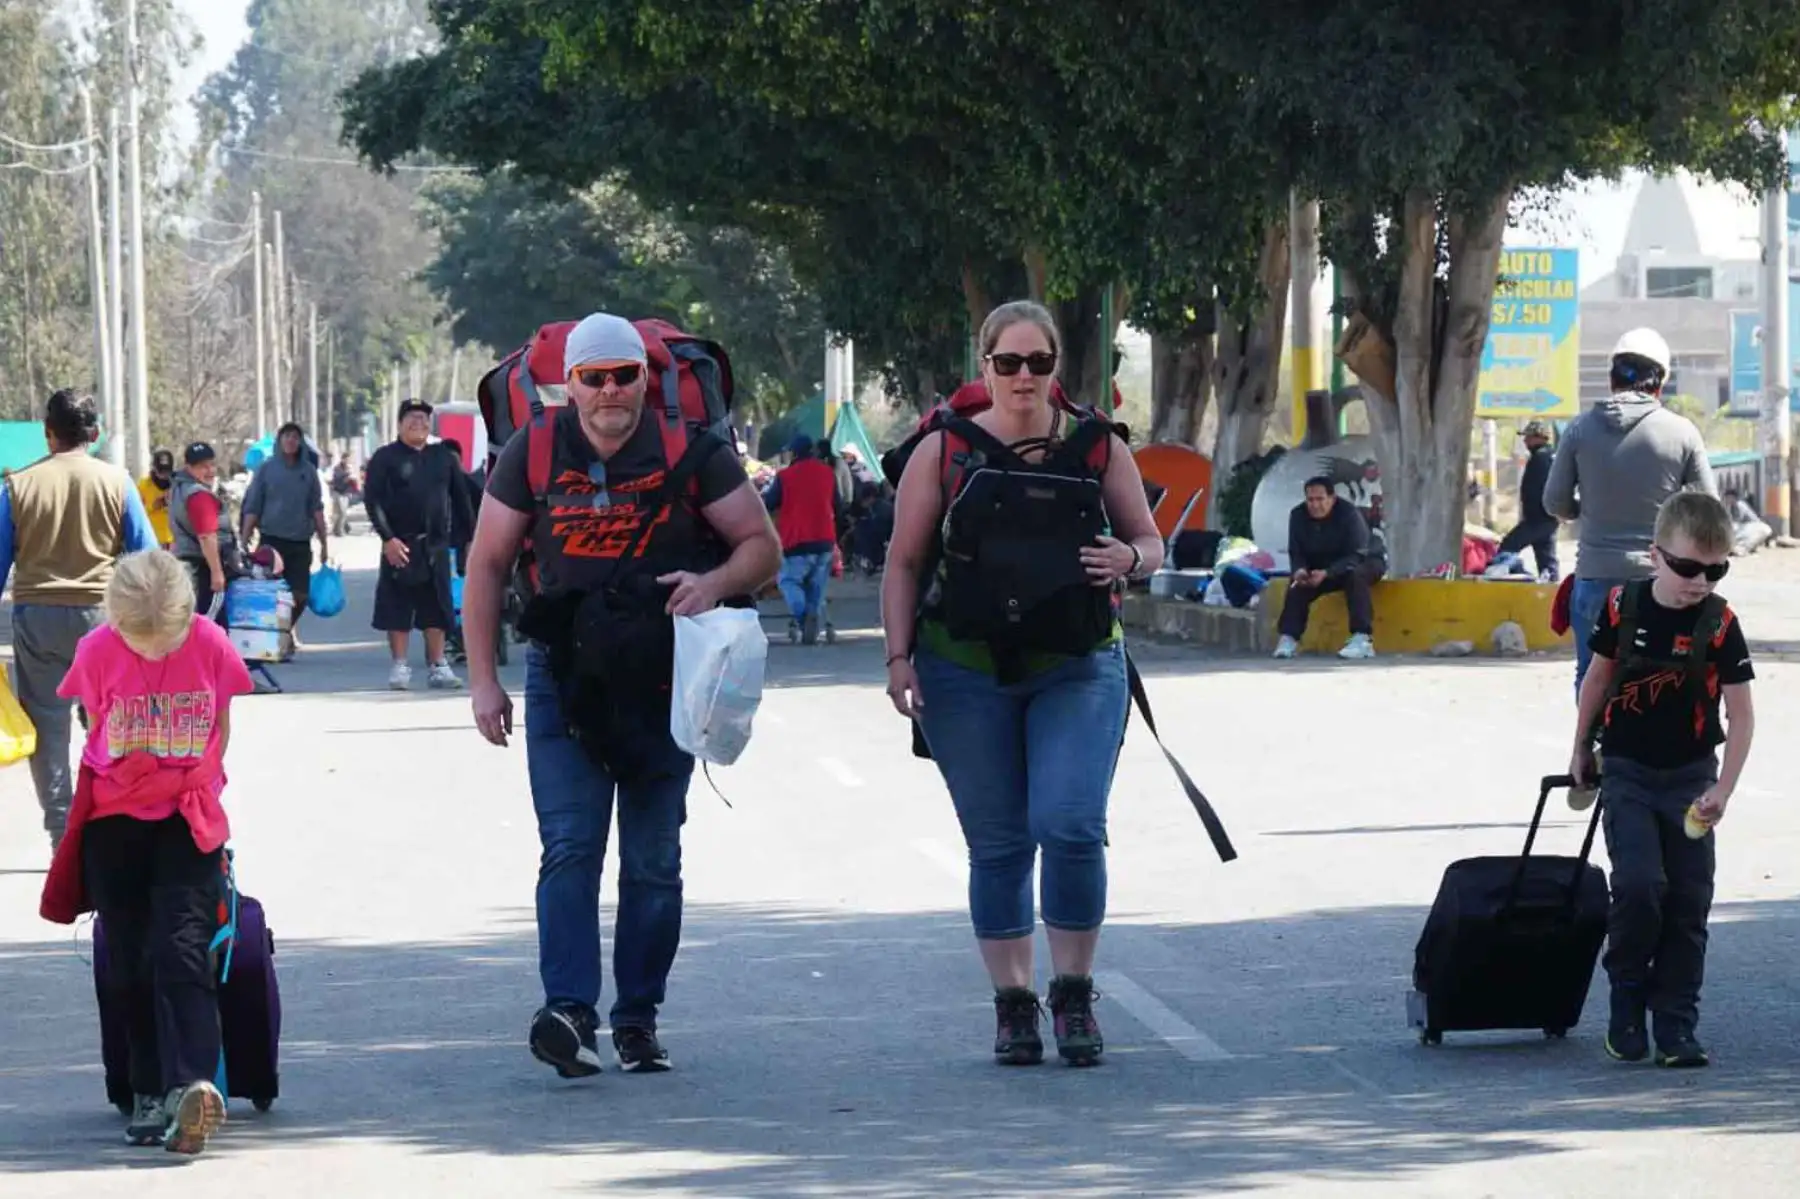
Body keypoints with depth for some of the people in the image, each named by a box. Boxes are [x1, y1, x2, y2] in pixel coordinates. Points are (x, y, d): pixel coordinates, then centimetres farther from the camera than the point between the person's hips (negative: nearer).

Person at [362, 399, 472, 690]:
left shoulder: (443, 457, 11)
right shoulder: (386, 458, 1)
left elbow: (460, 499, 13)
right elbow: (372, 499, -6)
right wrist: (387, 538, -15)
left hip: (435, 544, 3)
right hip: (399, 545, -3)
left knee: (436, 608, 4)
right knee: (397, 607, -1)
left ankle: (438, 666, 9)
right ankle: (400, 667, 5)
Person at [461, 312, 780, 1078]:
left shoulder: (691, 452, -3)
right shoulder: (533, 454, 1)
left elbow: (763, 546, 3)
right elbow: (488, 563, 7)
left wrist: (714, 582, -19)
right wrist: (482, 678, 2)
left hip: (663, 680, 0)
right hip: (564, 676, 0)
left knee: (653, 859, 5)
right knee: (569, 848, -12)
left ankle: (639, 1016, 13)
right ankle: (569, 1009, -20)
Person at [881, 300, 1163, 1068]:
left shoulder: (1098, 448, 6)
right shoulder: (943, 451, 4)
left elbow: (1149, 543, 13)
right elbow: (905, 563, 6)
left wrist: (1127, 559, -10)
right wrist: (899, 655, -4)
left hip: (1078, 667, 0)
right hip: (967, 671, 0)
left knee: (1071, 825, -15)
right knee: (998, 844, 4)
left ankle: (1074, 995, 0)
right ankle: (1012, 1006, 13)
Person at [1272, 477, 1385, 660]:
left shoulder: (1349, 514, -26)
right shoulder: (1298, 516, -11)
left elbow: (1355, 556, -31)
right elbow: (1295, 553, -7)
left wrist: (1326, 574, -46)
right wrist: (1300, 570, -33)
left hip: (1363, 563, -5)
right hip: (1321, 569, 5)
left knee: (1355, 575, -37)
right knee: (1298, 585, -20)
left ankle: (1363, 639, -44)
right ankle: (1288, 638, -21)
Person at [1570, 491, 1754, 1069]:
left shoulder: (1721, 625, -11)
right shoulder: (1623, 607, -8)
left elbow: (1741, 715, -8)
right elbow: (1599, 676, 9)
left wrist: (1723, 789, -17)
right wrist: (1580, 750, 16)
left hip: (1690, 777, 1)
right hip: (1627, 771, -1)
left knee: (1688, 902, -1)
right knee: (1639, 884, -17)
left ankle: (1675, 1024, 7)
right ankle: (1627, 992, 5)